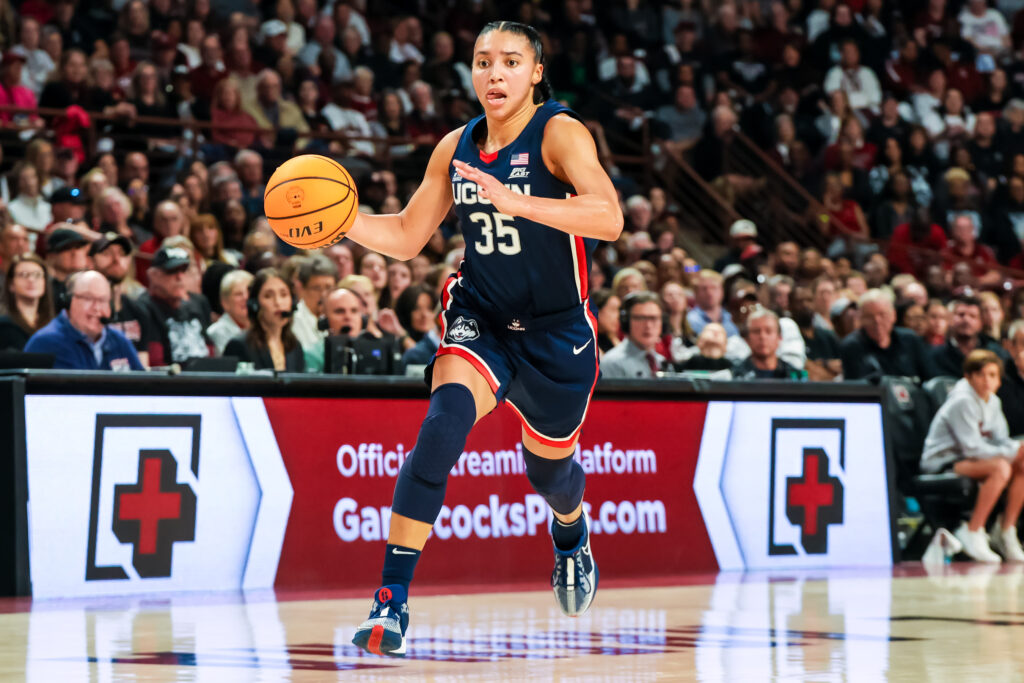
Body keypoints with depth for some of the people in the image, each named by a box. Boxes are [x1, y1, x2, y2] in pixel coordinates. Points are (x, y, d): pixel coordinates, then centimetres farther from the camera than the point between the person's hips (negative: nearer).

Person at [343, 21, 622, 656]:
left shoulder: (561, 133, -16)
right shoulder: (457, 147, 0)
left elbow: (610, 220, -32)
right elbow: (406, 236, 10)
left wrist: (515, 201, -43)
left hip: (557, 334, -2)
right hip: (480, 318, 2)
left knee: (549, 468, 19)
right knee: (445, 419, -29)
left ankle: (572, 538, 61)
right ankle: (392, 600, -32)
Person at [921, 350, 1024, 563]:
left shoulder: (993, 402, 9)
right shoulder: (962, 402, -19)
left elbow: (1001, 440, 8)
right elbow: (973, 448, -23)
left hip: (966, 459, 9)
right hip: (942, 463, -9)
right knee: (1000, 468, -32)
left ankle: (1005, 530, -3)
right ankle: (973, 533, -28)